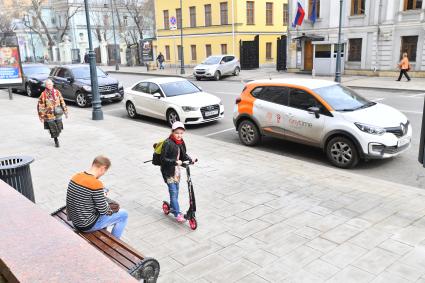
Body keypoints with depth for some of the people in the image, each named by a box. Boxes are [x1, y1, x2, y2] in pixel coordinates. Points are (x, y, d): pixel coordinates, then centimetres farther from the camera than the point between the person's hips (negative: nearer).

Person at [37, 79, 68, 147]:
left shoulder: (57, 92, 2)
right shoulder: (43, 94, -9)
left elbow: (62, 102, 10)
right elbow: (40, 106, -6)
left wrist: (65, 111, 10)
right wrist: (41, 116, -6)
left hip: (58, 114, 3)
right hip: (49, 115, -3)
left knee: (59, 129, 8)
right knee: (53, 130, 1)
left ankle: (56, 137, 38)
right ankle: (56, 141, 22)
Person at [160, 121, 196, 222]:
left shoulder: (181, 143, 4)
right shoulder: (167, 143, -20)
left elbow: (183, 155, 14)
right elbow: (163, 159, -22)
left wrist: (190, 159, -4)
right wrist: (175, 162, -31)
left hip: (177, 171, 8)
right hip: (168, 172, -8)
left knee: (176, 191, 17)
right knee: (173, 192, -7)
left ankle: (172, 208, 35)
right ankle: (178, 214, -3)